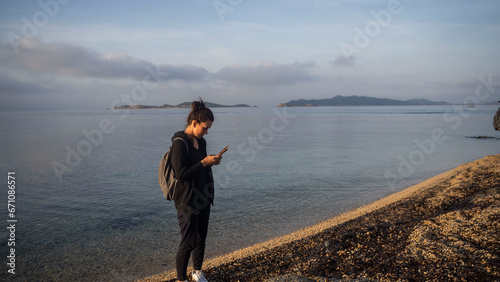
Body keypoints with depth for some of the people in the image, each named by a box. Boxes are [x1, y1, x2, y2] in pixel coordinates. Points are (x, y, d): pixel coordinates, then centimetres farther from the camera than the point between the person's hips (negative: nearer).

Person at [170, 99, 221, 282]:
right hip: (187, 201, -8)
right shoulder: (180, 143, -18)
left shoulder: (201, 141, 8)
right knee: (188, 243, 1)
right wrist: (204, 162, -20)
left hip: (203, 198, 8)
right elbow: (181, 174, -22)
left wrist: (211, 162, -1)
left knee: (201, 239, 19)